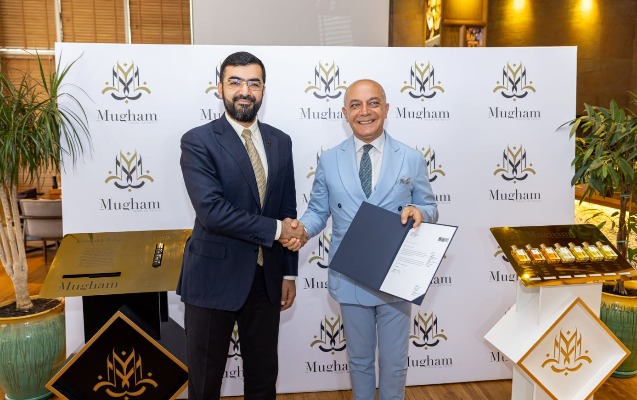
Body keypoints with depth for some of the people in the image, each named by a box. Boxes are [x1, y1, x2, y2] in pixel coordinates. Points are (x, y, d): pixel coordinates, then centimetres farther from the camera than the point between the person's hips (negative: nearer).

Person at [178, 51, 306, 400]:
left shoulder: (280, 141, 6)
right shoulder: (198, 141, -10)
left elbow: (288, 210, 9)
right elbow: (212, 212, -21)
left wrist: (289, 272, 8)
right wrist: (275, 229, -15)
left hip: (266, 278, 4)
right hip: (214, 277, -4)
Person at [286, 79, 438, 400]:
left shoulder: (412, 159, -2)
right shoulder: (329, 161, 0)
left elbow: (431, 210, 4)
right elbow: (317, 211, 4)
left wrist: (418, 212, -20)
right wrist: (302, 228, -18)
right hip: (350, 280, 1)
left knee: (394, 363, 14)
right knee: (359, 360, 19)